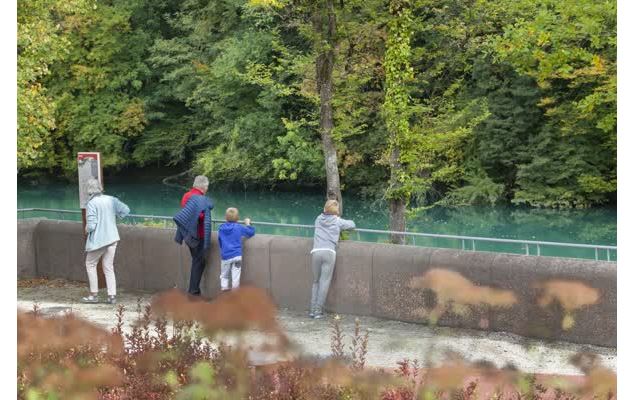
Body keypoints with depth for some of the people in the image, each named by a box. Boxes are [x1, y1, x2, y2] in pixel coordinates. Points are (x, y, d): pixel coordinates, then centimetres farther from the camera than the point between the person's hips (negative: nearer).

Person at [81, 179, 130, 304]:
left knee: (90, 265, 14)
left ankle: (93, 295, 13)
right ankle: (112, 296, 9)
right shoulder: (111, 200, -1)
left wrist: (87, 230, 1)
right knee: (109, 268, 13)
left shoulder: (91, 203, -17)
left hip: (97, 240, -5)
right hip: (112, 238, 5)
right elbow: (126, 210, 1)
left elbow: (91, 225, -20)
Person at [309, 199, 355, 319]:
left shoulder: (319, 219, 18)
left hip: (316, 252, 3)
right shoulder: (337, 221, 11)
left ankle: (313, 309, 5)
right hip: (329, 252, -3)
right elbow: (352, 225, 22)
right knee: (324, 282, -2)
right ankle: (318, 310, -8)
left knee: (316, 281, 12)